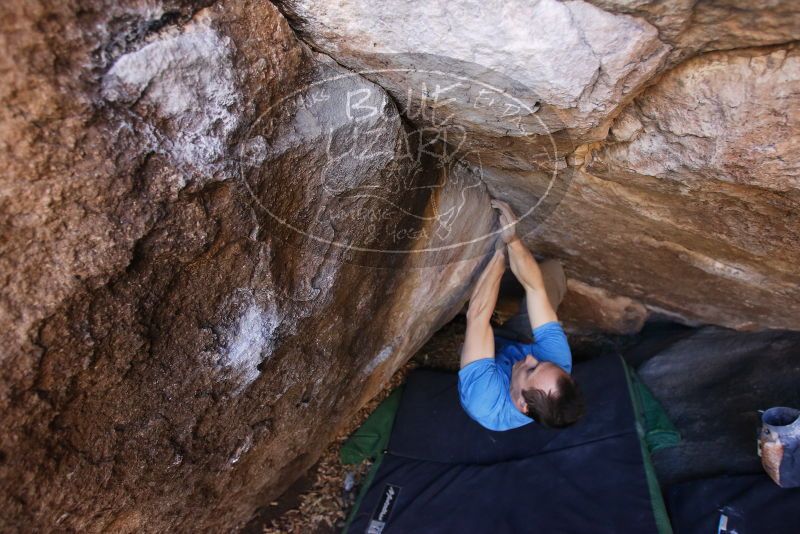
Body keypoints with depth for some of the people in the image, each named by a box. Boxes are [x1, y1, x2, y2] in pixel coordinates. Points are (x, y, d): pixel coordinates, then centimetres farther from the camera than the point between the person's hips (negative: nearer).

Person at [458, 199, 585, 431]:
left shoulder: (486, 404, -50)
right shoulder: (559, 362, -41)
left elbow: (477, 315, -48)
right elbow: (535, 288, -39)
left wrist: (500, 254, -41)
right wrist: (512, 239, -48)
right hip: (517, 340, 2)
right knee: (552, 267, -1)